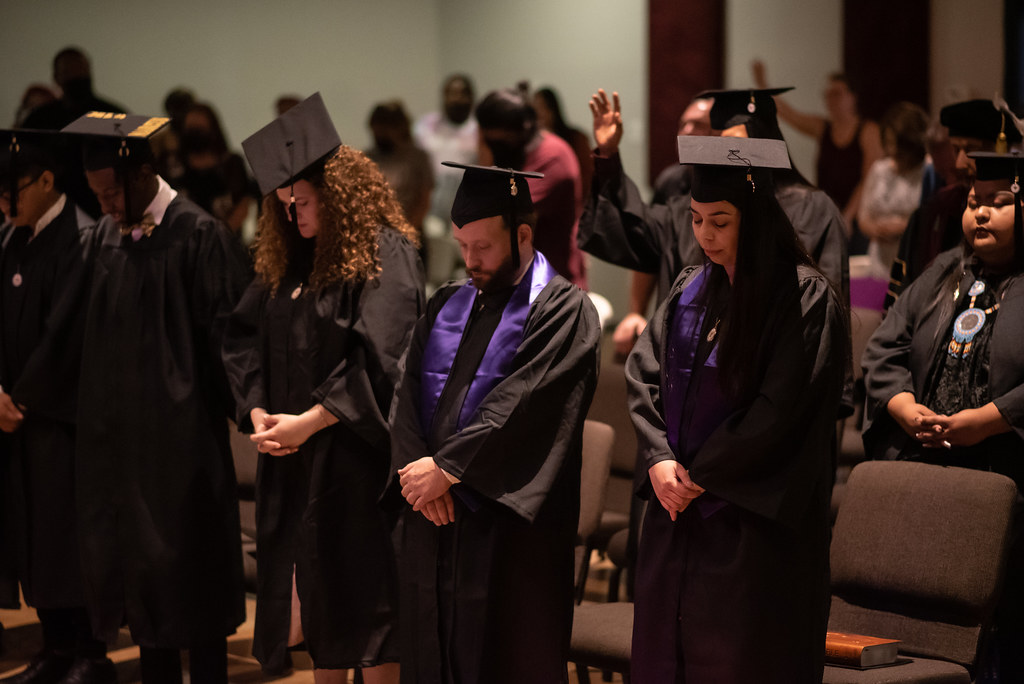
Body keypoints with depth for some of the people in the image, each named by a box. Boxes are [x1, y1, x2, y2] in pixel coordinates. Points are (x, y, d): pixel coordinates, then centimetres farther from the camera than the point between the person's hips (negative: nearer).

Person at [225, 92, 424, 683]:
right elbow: (244, 336, 11)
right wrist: (258, 411, -4)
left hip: (356, 452, -7)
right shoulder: (289, 261, 12)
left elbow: (377, 359, -20)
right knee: (317, 595, 11)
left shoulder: (386, 256, -11)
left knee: (365, 592, -1)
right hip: (293, 458, 7)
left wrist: (309, 422, -18)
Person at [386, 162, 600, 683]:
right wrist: (418, 467, -11)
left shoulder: (562, 310, -5)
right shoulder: (445, 306, 16)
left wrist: (446, 468, -16)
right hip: (434, 520, 6)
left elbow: (521, 406, -16)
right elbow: (408, 392, 7)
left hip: (509, 522, -6)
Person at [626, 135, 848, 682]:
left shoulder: (806, 298, -10)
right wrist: (659, 460, -10)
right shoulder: (690, 290, 10)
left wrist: (703, 477, -11)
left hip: (755, 519, -6)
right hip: (678, 512, 6)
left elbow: (781, 410, -16)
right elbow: (644, 375, 6)